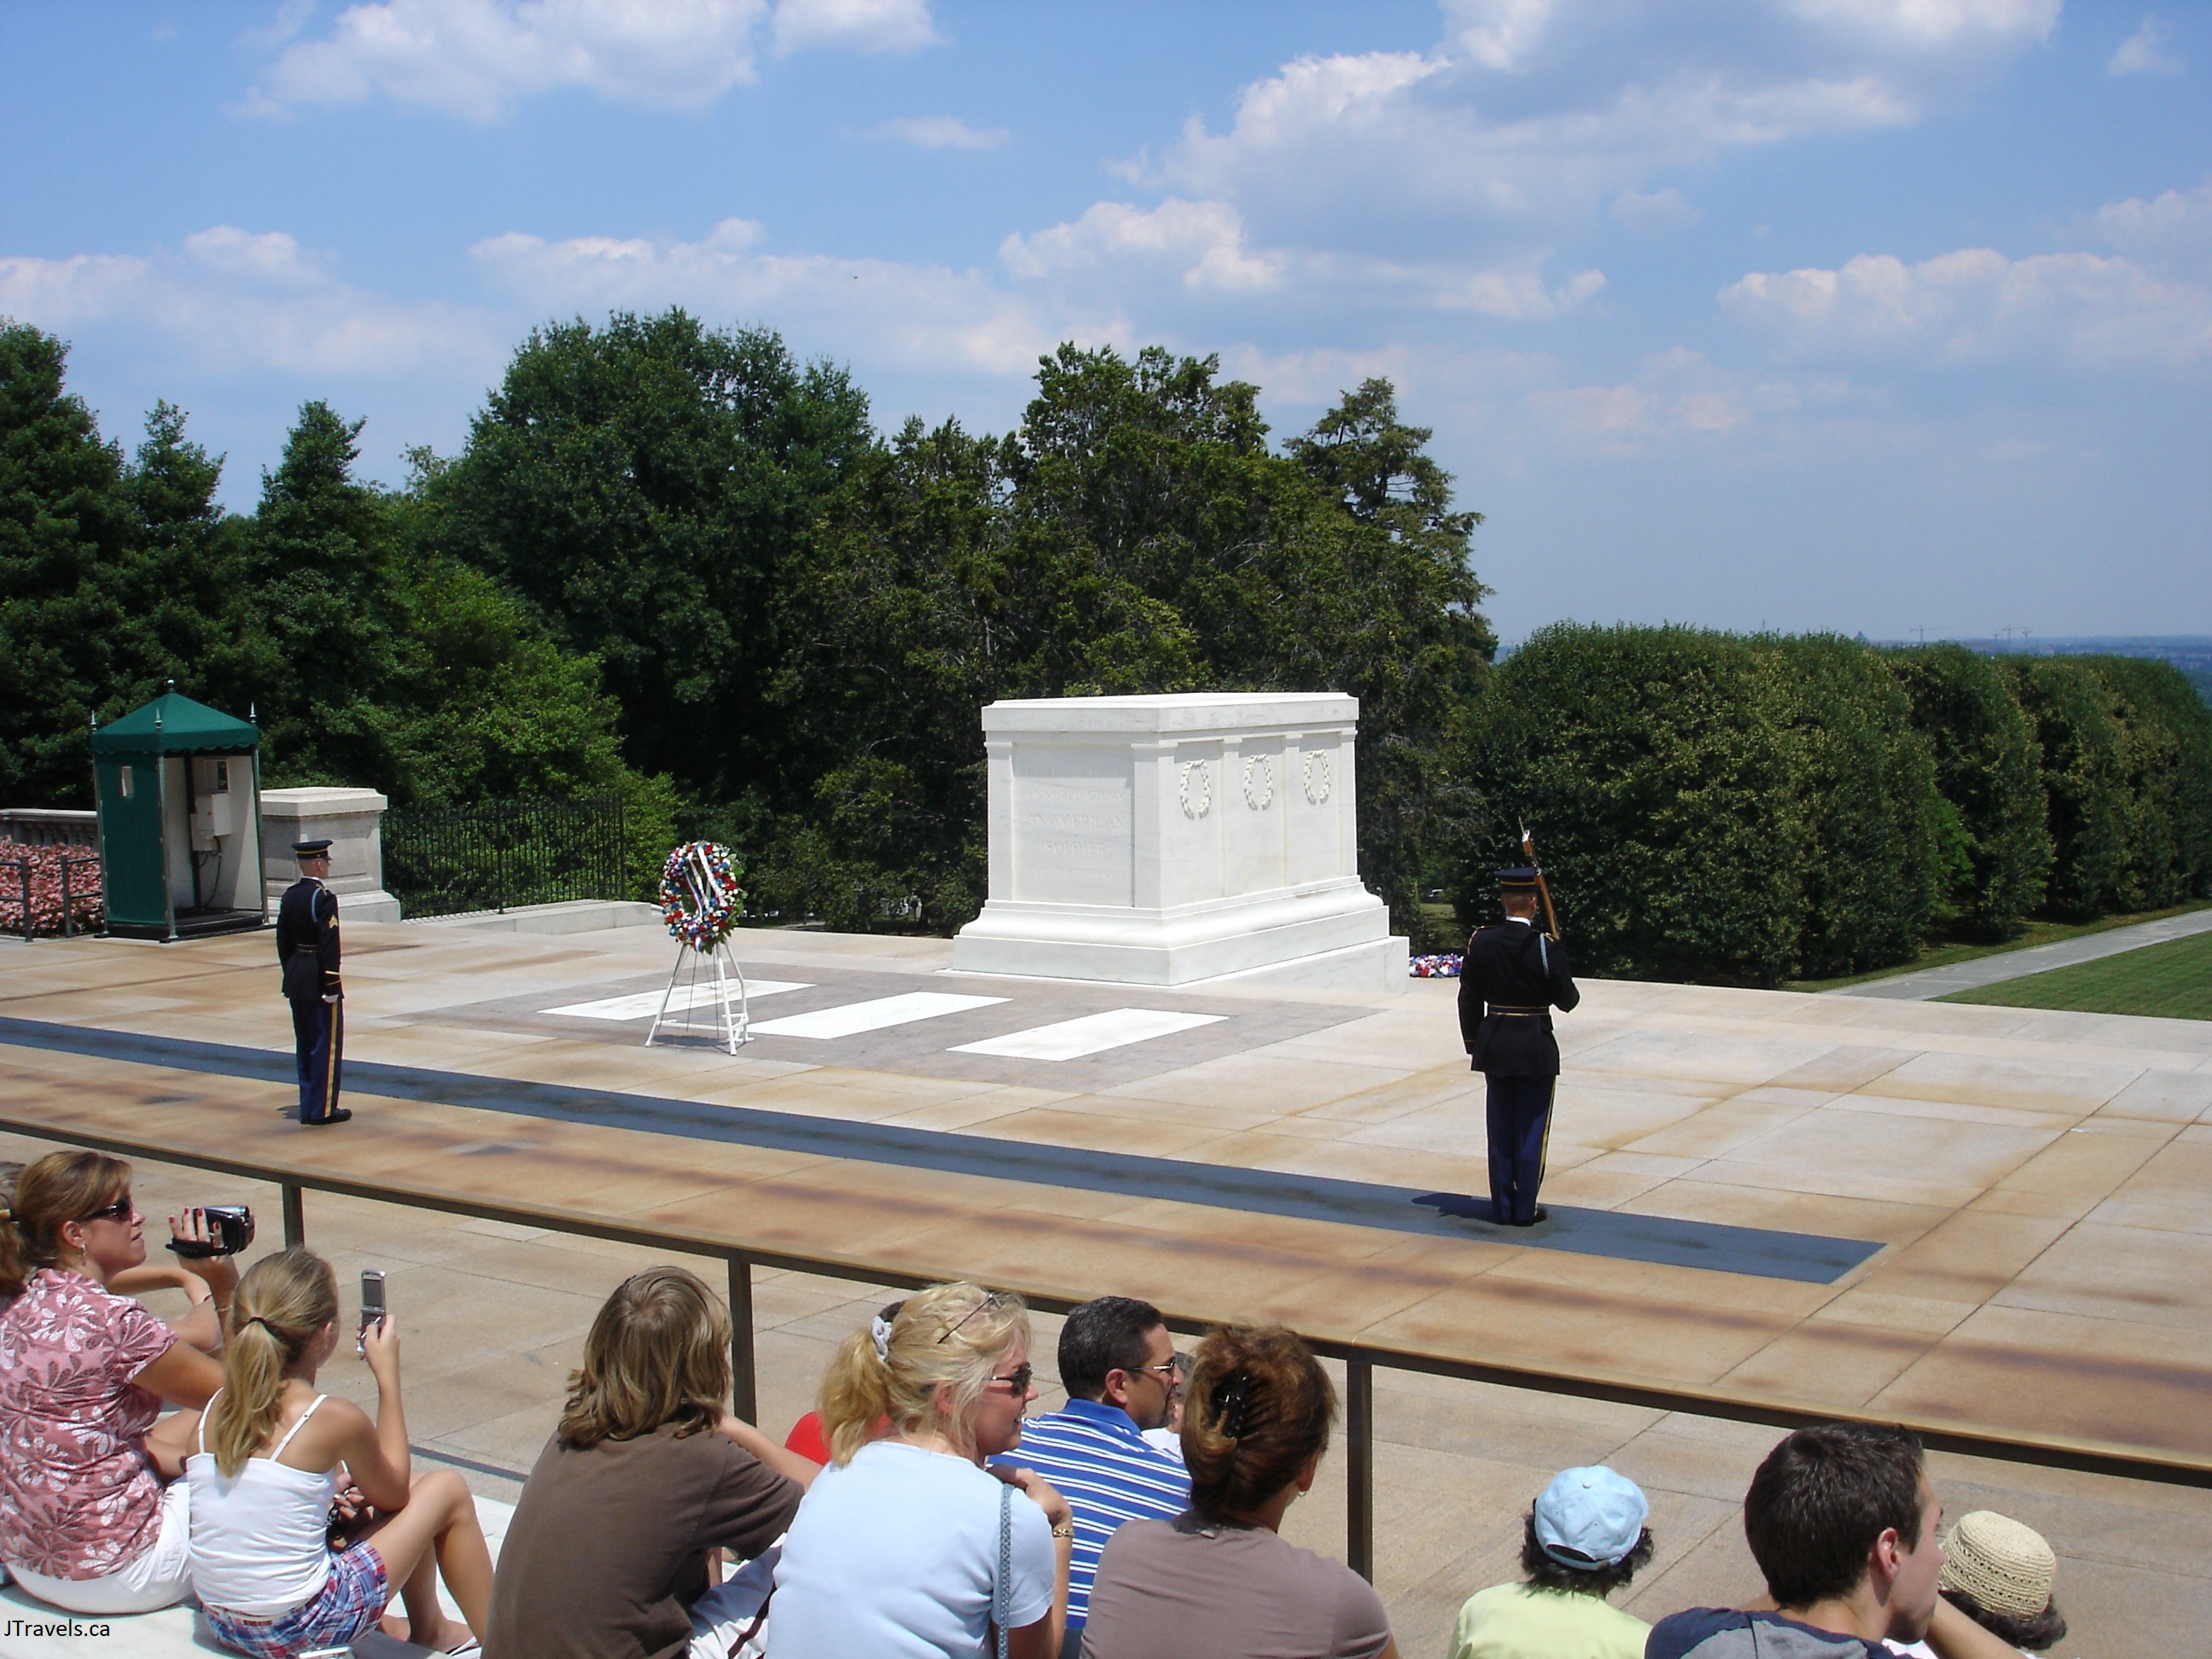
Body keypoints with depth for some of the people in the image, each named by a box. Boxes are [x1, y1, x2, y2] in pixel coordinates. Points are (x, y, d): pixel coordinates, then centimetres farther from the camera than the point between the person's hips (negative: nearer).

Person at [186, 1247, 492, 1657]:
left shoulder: (214, 1412, -2)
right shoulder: (336, 1419, -16)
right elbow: (393, 1492, 3)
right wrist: (388, 1376, 4)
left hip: (222, 1624, 6)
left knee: (356, 1499, 26)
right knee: (446, 1490, 10)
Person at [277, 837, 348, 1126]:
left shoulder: (289, 896, 7)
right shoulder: (324, 898, -17)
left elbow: (283, 941, 12)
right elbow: (329, 945, -19)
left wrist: (291, 973, 18)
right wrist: (332, 986, -17)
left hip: (295, 979, 8)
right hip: (318, 980, -8)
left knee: (305, 1046, 14)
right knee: (327, 1045, 0)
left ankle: (308, 1107, 18)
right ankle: (323, 1109, 3)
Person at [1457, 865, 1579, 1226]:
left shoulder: (1480, 943, -4)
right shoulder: (1546, 947, -15)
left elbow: (1468, 999, 1)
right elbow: (1567, 1000, -8)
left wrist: (1473, 1044, 12)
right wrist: (1563, 979, 14)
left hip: (1494, 1047, 3)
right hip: (1536, 1048, -3)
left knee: (1500, 1129, 12)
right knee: (1531, 1129, 6)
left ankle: (1502, 1206, 17)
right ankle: (1525, 1209, 10)